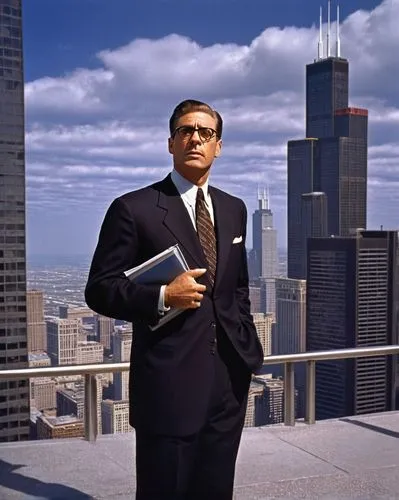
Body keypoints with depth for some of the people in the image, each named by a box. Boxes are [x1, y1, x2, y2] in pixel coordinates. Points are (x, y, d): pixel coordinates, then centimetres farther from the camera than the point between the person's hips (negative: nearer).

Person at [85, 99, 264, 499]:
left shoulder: (234, 209, 12)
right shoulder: (134, 209, -7)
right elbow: (99, 290, -7)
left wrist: (247, 346, 11)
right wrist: (162, 297, -21)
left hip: (229, 379, 5)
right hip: (168, 384, -5)